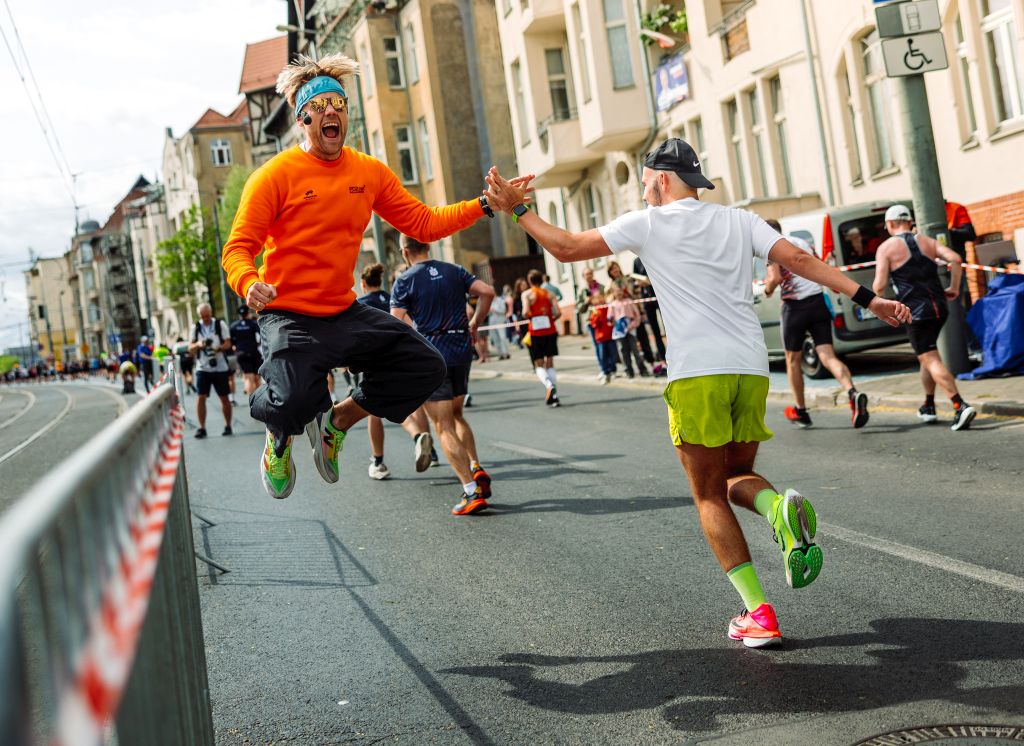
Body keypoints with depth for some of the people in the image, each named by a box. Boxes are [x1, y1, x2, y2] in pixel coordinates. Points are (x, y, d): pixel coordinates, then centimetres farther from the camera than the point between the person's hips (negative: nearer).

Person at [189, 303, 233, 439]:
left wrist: (218, 348, -25)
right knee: (200, 398, -5)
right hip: (203, 368, 2)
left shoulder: (220, 325, 0)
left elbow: (228, 343, -5)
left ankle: (228, 426, 15)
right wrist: (198, 344, -15)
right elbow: (190, 348, 7)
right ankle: (202, 428, 1)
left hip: (220, 368, -2)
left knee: (224, 398, 3)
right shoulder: (196, 328, 8)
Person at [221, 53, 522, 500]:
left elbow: (424, 224, 8)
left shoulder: (370, 173, 7)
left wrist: (484, 205, -3)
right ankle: (279, 437, 12)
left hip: (346, 313, 6)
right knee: (293, 401, -30)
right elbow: (238, 249, -12)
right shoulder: (275, 176, -10)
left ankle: (337, 420, 18)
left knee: (425, 367, -1)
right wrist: (249, 284, -34)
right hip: (288, 316, -6)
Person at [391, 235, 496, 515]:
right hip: (461, 350, 5)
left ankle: (472, 492, -10)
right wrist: (474, 324, 8)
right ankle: (476, 469, 9)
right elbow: (487, 291, -1)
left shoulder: (403, 282, -3)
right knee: (456, 415, 25)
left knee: (444, 427, -2)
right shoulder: (454, 271, 9)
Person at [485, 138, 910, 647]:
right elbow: (799, 259, 4)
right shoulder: (739, 221, 14)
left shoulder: (648, 223, 4)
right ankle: (782, 509, -15)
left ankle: (758, 614, -2)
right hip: (751, 369, 4)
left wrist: (517, 208, 16)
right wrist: (867, 298, 4)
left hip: (695, 375, -4)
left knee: (710, 497, 5)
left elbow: (567, 247, 4)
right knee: (736, 477, 20)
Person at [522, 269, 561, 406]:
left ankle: (549, 385, -23)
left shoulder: (527, 294, -2)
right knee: (550, 363, 12)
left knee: (539, 365, 6)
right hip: (550, 331, 3)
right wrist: (550, 320, 13)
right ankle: (554, 396, 7)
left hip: (536, 333, -3)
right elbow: (558, 313, -4)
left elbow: (526, 312, -17)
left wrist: (527, 317, 5)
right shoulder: (548, 294, 7)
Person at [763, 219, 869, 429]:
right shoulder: (803, 242, 19)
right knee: (828, 356, -3)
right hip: (818, 301, 5)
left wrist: (768, 289, 4)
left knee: (793, 360, 12)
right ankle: (853, 393, -28)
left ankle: (800, 411, 19)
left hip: (795, 306, -5)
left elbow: (775, 278, -16)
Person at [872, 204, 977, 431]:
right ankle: (928, 407, 30)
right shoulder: (927, 241, 14)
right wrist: (954, 288, 7)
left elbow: (879, 287, -8)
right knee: (927, 357, 23)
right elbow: (955, 258, -1)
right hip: (939, 308, 6)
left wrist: (876, 286, 15)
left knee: (931, 360, -9)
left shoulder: (886, 248, -1)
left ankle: (960, 406, -23)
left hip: (916, 312, -6)